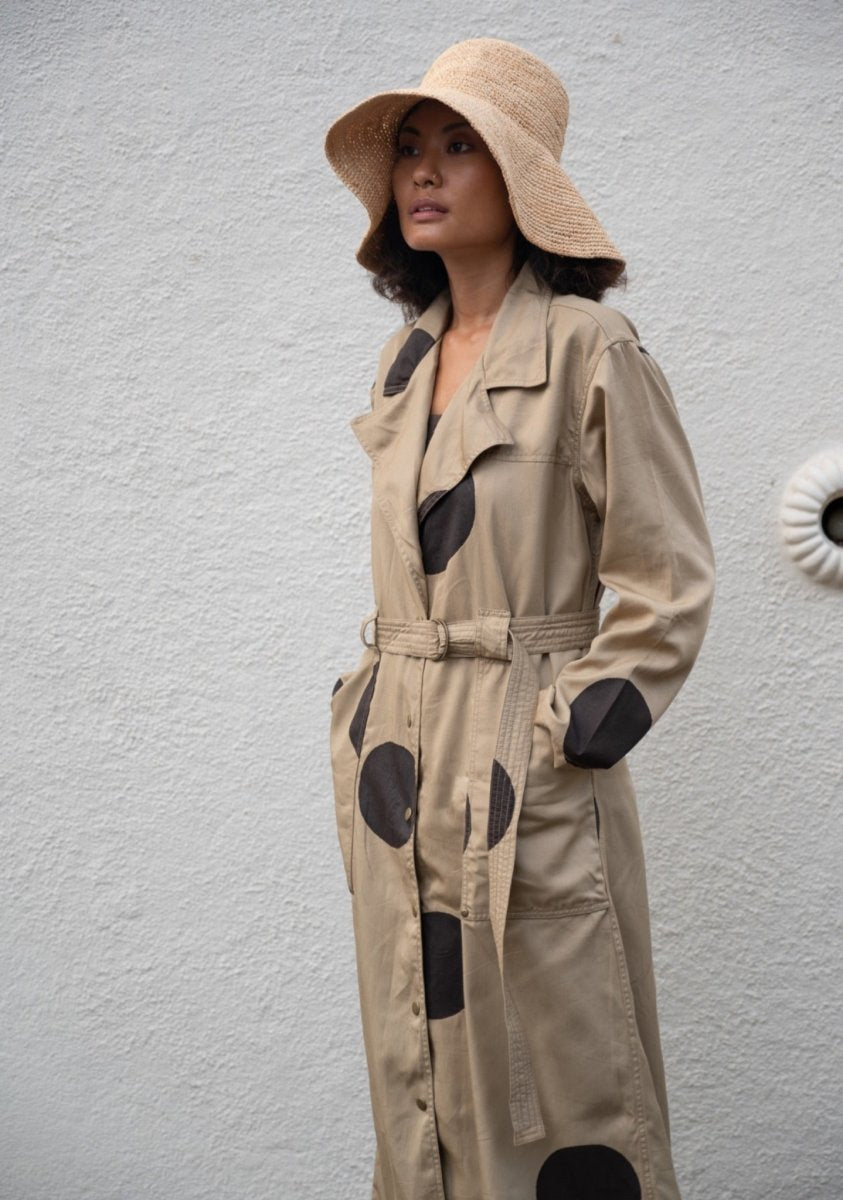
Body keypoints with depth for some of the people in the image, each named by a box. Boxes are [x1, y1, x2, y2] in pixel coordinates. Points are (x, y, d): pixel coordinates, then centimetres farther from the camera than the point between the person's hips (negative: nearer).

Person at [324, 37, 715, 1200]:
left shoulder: (588, 349, -10)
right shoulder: (407, 357, 11)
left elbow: (669, 591, -10)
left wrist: (561, 739, -12)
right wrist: (374, 731, 12)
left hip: (527, 778, -7)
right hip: (397, 774, 7)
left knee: (549, 1087, 5)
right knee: (418, 1082, 16)